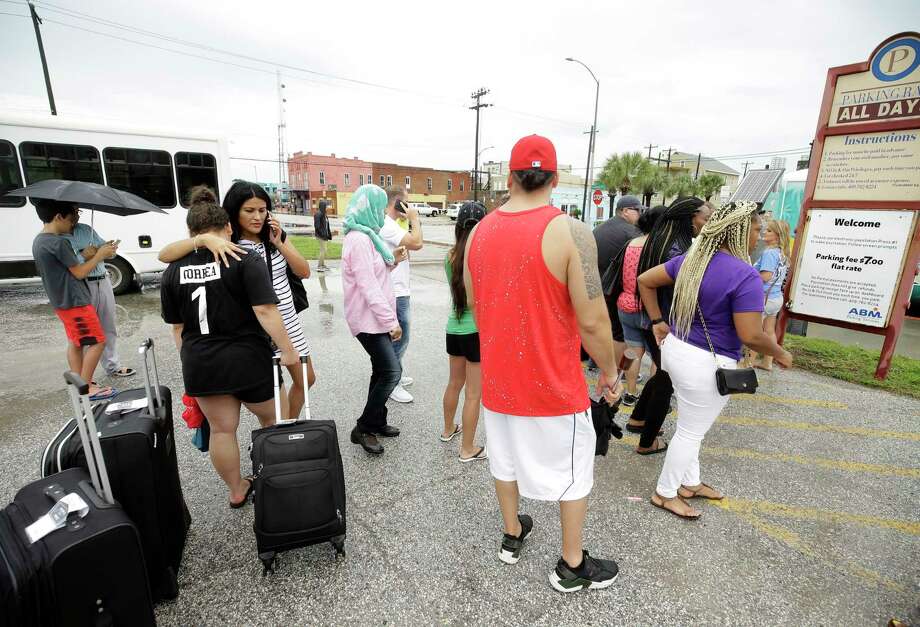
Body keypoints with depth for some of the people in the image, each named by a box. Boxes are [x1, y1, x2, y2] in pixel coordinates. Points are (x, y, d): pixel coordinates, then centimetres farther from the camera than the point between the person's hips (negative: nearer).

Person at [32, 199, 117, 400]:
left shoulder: (38, 241, 11)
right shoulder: (59, 242, -20)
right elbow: (79, 272, -16)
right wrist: (99, 255, -5)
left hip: (61, 301, 10)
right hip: (75, 301, -10)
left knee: (75, 343, 17)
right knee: (97, 341, -4)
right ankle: (87, 387, 0)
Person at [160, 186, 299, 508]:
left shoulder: (173, 270, 4)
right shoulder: (246, 261, -12)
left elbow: (177, 326, 10)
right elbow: (265, 310, -22)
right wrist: (288, 350, -16)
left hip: (200, 364, 4)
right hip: (248, 360, -4)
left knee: (222, 429, 16)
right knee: (272, 419, 18)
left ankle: (237, 492, 31)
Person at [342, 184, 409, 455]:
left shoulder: (368, 236, 14)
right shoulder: (359, 240, -17)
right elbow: (368, 286, -23)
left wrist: (393, 260, 7)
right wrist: (390, 320, -22)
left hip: (376, 317, 10)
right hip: (369, 319, -10)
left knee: (382, 371, 14)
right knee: (392, 371, -9)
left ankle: (376, 422, 27)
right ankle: (363, 428, 5)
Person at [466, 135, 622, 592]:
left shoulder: (480, 231, -2)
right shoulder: (568, 231, -18)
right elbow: (592, 320, -18)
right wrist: (609, 371, -1)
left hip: (497, 375, 5)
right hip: (553, 381, -4)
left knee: (506, 455, 24)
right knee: (573, 467, 16)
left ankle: (512, 536, 45)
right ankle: (572, 566, 34)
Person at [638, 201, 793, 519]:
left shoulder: (691, 258, 2)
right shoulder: (745, 276, -21)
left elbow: (645, 280, 6)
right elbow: (750, 335, -22)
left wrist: (657, 321, 10)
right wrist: (780, 354, -3)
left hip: (676, 348, 8)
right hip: (707, 363, -8)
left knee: (692, 424, 24)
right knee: (691, 431, 10)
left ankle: (690, 483, 41)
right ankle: (665, 493, 26)